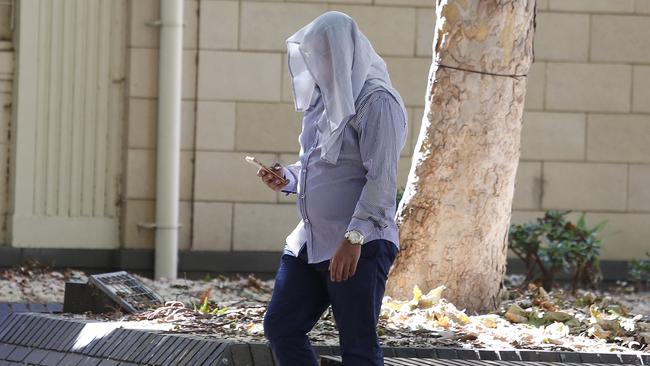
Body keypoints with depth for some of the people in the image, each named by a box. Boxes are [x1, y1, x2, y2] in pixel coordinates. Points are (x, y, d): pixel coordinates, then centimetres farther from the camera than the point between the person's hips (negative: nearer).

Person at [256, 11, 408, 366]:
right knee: (280, 327, 8)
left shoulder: (376, 101, -13)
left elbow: (382, 179, -19)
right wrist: (286, 178, 4)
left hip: (359, 247, -9)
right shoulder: (325, 99, 15)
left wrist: (354, 238, -25)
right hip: (310, 242, 9)